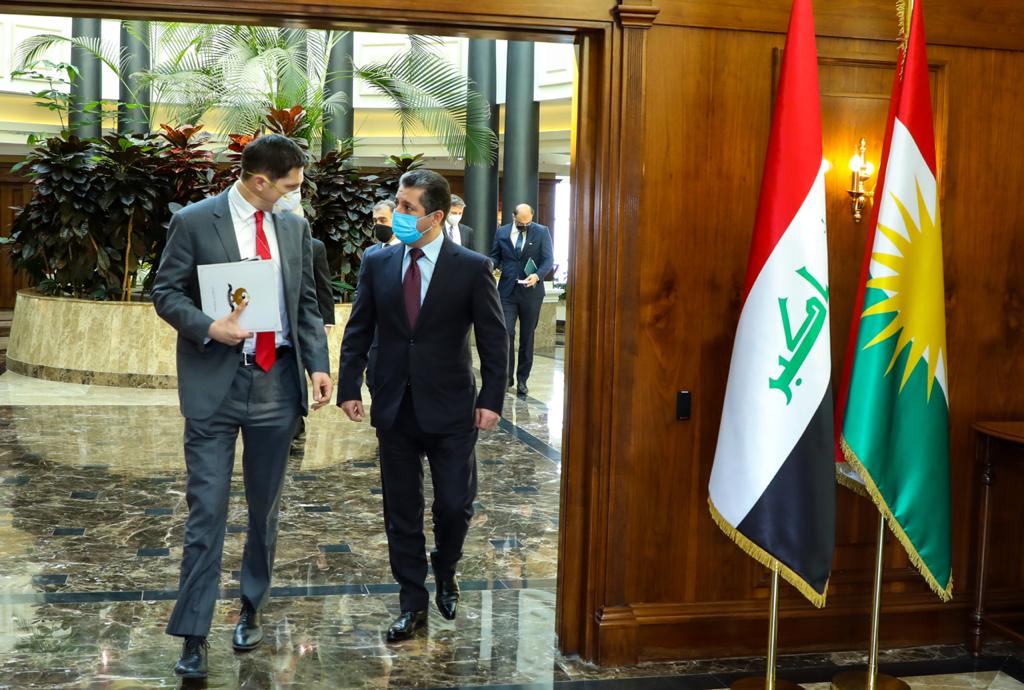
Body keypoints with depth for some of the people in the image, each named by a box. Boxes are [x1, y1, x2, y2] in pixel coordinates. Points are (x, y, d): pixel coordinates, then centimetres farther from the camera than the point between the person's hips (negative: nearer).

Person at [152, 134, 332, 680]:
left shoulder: (294, 227, 8)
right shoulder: (193, 221, -4)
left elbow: (306, 302, 12)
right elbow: (166, 292, -1)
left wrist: (318, 363, -1)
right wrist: (208, 327, -19)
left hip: (277, 382, 4)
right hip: (215, 382, -4)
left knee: (265, 506, 13)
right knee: (206, 510, -3)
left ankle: (251, 611, 30)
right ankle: (193, 636, 6)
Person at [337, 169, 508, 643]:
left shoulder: (472, 267, -6)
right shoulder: (377, 263, 3)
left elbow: (493, 339, -3)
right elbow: (358, 332, 7)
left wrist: (491, 399, -8)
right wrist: (349, 388, 0)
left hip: (450, 409, -2)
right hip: (394, 408, 3)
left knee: (455, 504, 3)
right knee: (401, 511, 9)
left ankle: (444, 573, 34)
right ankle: (413, 603, 22)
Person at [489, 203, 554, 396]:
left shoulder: (542, 232, 1)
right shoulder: (501, 232, 6)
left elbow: (548, 260, -2)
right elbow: (495, 256, 12)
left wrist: (537, 275, -20)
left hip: (531, 292, 0)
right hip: (507, 291, 1)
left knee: (527, 337, 6)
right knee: (506, 333, -8)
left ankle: (522, 379, 15)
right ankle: (506, 376, 3)